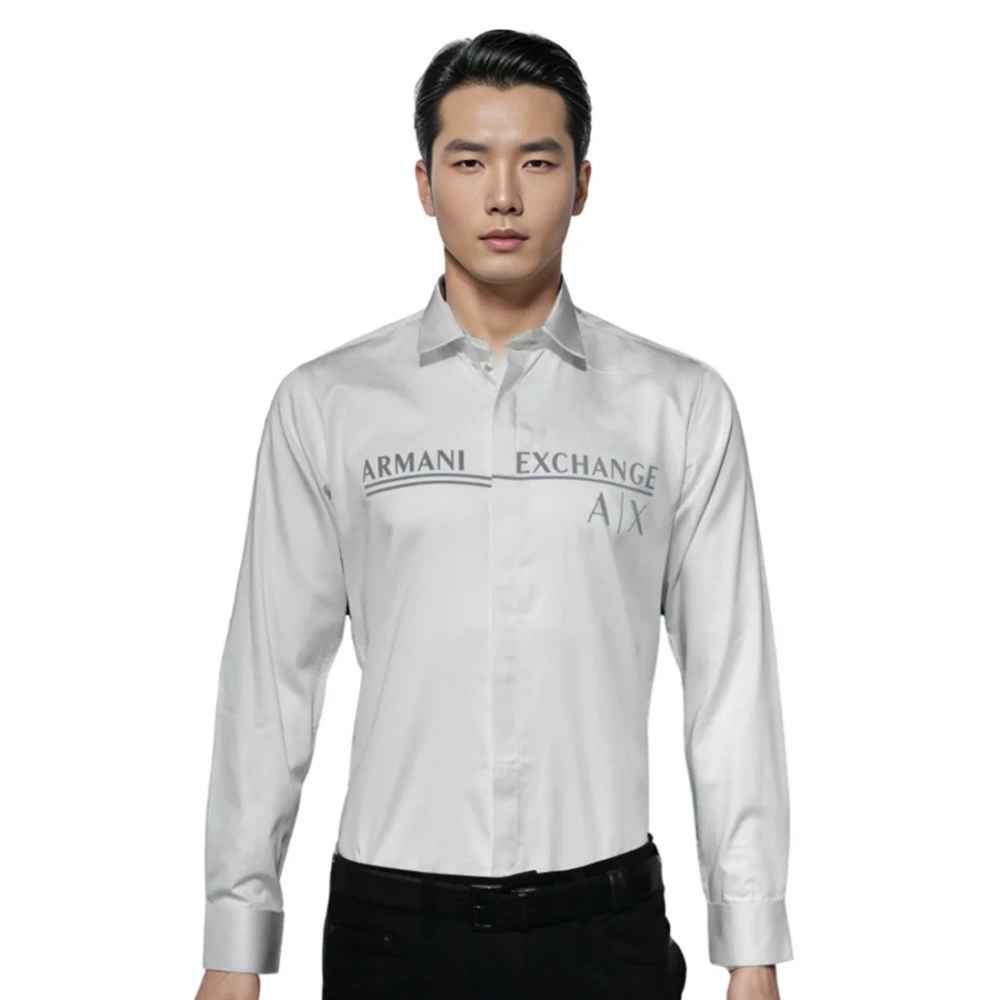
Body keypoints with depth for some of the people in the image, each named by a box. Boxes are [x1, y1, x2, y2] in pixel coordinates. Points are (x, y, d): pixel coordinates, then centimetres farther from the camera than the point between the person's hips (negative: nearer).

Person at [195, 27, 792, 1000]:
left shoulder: (682, 406, 0)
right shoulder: (324, 405, 0)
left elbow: (730, 685, 1)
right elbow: (270, 680, 2)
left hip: (602, 919, 0)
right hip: (394, 920, 0)